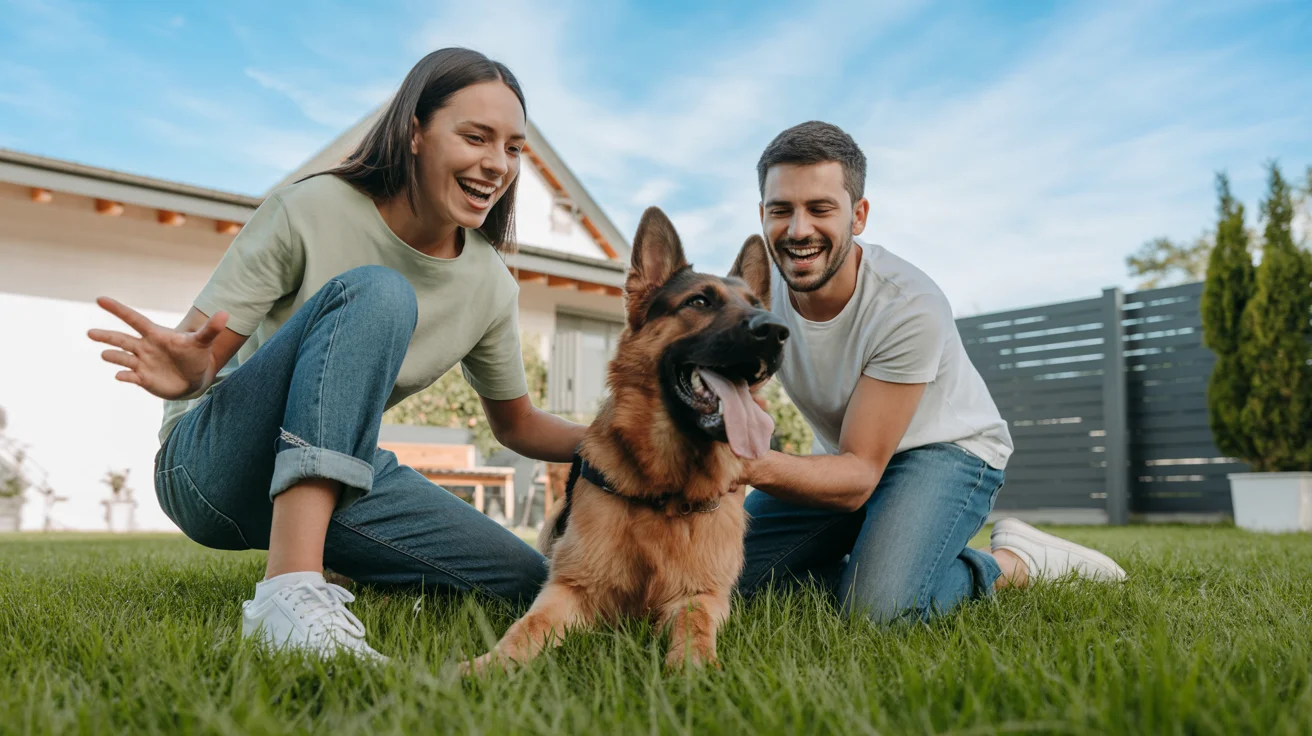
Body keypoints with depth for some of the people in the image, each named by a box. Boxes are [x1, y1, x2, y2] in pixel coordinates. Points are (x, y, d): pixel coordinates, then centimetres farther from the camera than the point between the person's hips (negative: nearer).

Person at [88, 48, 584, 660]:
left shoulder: (490, 287, -2)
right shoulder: (311, 212, -15)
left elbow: (517, 424, 10)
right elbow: (192, 355, -15)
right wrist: (186, 372, -40)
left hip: (334, 471, 5)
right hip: (213, 464, -5)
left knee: (526, 583, -7)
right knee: (374, 292, -31)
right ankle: (291, 586, -40)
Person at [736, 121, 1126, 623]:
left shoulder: (909, 308, -31)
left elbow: (859, 475, -30)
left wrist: (758, 467, -51)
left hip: (947, 449, -5)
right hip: (845, 455, 5)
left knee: (878, 606, -30)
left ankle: (1014, 562, -3)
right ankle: (859, 555, 13)